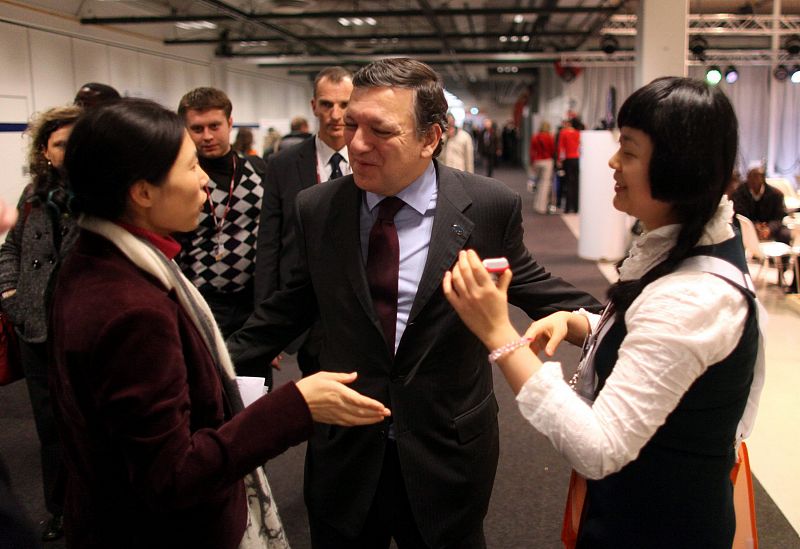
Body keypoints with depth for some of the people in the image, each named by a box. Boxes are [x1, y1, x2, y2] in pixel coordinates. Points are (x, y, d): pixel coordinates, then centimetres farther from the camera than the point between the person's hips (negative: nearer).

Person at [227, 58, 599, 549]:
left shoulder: (491, 207, -11)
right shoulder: (317, 209, -4)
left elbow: (528, 283, 3)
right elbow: (294, 304, 7)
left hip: (448, 454, -1)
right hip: (344, 453, 2)